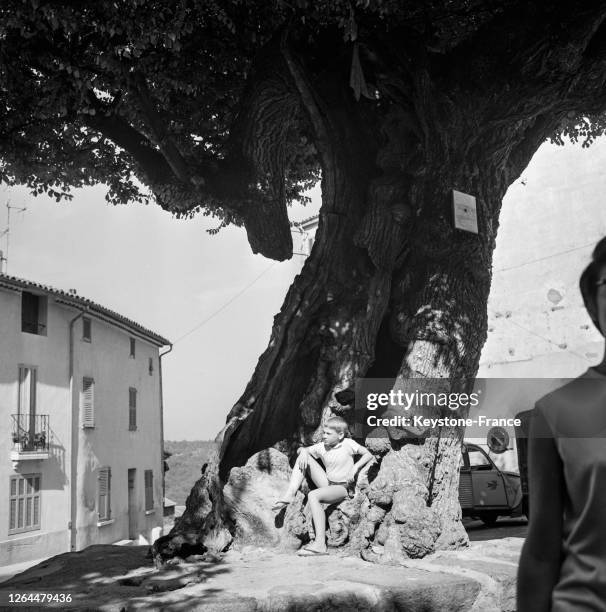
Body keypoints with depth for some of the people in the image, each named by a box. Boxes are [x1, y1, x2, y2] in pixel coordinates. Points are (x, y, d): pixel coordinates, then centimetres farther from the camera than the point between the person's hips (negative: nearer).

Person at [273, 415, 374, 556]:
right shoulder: (321, 447, 3)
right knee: (304, 457, -5)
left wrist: (355, 467, -15)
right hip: (327, 484, 6)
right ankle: (290, 495, -15)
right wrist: (303, 451, -12)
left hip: (343, 488, -6)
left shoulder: (347, 444, -8)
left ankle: (320, 543, -37)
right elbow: (301, 449, 13)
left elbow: (368, 455, -2)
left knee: (313, 495, -35)